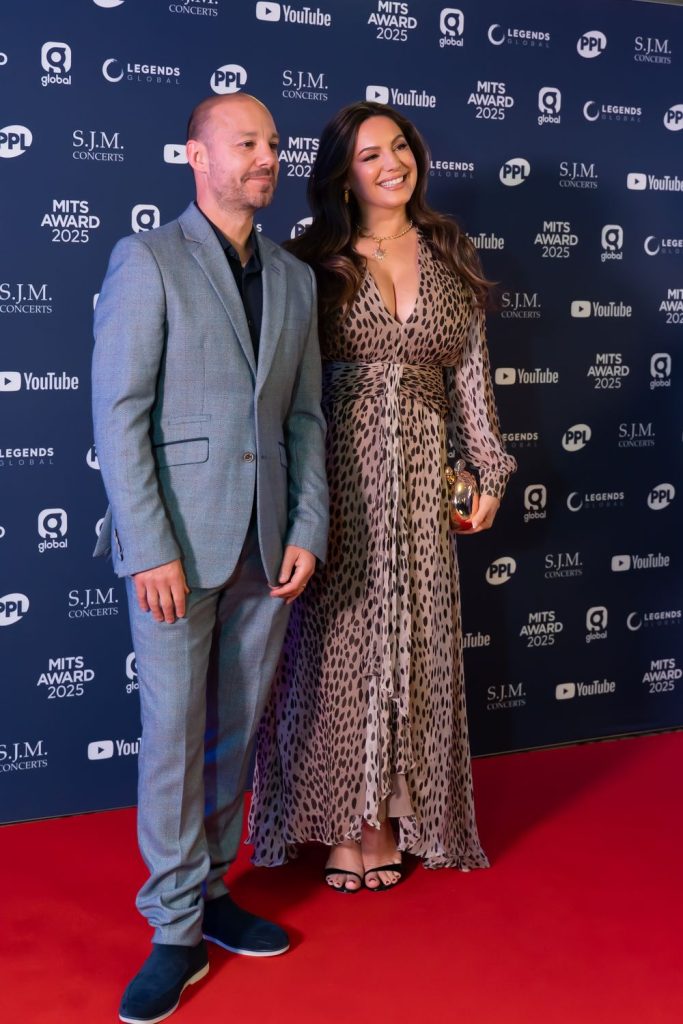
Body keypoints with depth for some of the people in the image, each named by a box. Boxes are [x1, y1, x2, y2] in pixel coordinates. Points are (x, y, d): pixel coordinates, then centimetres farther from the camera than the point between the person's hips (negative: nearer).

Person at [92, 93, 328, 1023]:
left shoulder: (295, 279, 13)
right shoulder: (148, 261, -3)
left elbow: (306, 417, 12)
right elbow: (119, 415, -9)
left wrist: (308, 531, 3)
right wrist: (151, 550, -15)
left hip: (267, 546, 5)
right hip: (178, 542, -5)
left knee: (238, 730, 12)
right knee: (174, 736, 1)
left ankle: (210, 888, 28)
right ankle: (176, 932, 14)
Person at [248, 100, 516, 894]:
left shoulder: (450, 257, 9)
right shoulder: (313, 261, 2)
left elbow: (471, 374, 10)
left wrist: (488, 470, 5)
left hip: (421, 474, 2)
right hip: (337, 473, -2)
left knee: (412, 641, 6)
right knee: (338, 641, 2)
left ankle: (389, 816, 22)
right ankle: (341, 821, 18)